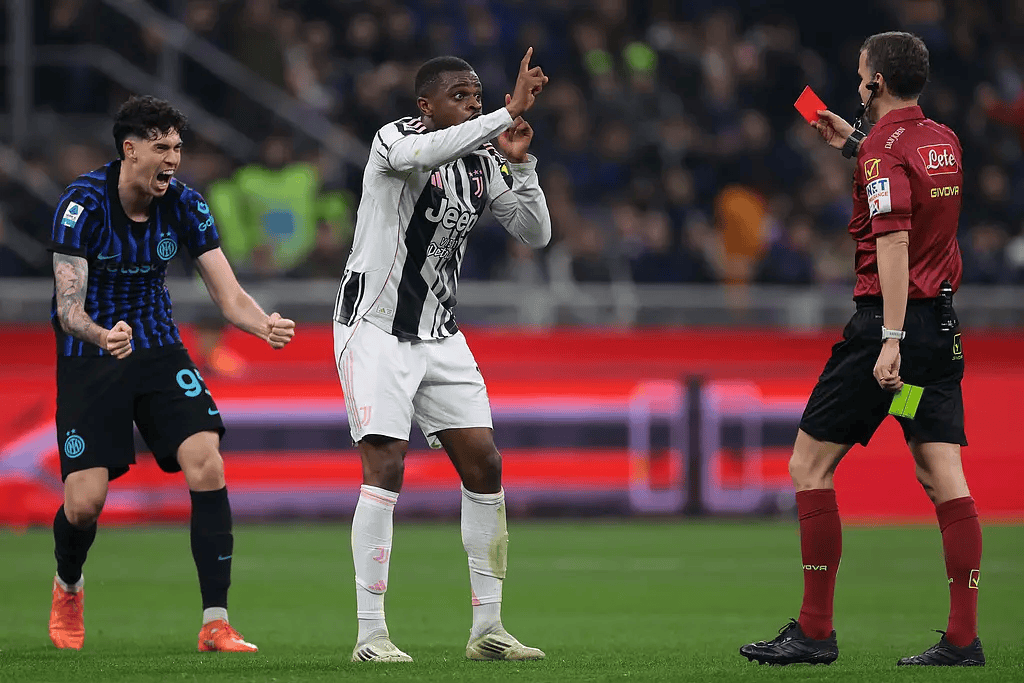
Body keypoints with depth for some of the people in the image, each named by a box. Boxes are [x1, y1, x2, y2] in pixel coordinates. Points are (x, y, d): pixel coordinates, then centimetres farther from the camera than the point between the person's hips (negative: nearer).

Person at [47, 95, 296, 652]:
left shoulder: (183, 204, -6)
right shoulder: (82, 204, -18)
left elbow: (229, 296, -7)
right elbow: (68, 308, -22)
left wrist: (265, 325, -29)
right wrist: (103, 336, -44)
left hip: (159, 353, 3)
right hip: (88, 358, -3)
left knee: (207, 465, -18)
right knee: (85, 502, -11)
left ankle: (216, 625, -15)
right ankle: (68, 587, 27)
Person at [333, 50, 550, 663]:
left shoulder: (484, 164, 6)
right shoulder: (396, 139, -14)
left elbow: (536, 234, 5)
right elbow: (426, 152, -38)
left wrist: (522, 164, -8)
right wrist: (510, 113, -42)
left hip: (440, 336, 7)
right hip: (376, 328, -7)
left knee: (485, 466, 2)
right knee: (386, 468, -15)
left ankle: (487, 629, 10)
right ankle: (370, 634, -10)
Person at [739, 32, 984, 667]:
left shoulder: (886, 149, -12)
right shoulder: (944, 140, 11)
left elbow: (894, 241, -23)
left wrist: (891, 340, -28)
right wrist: (854, 142, 37)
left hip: (888, 322, -8)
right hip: (944, 323, 8)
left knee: (810, 466, 1)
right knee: (945, 477, 2)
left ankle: (815, 630, 1)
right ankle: (964, 637, -5)